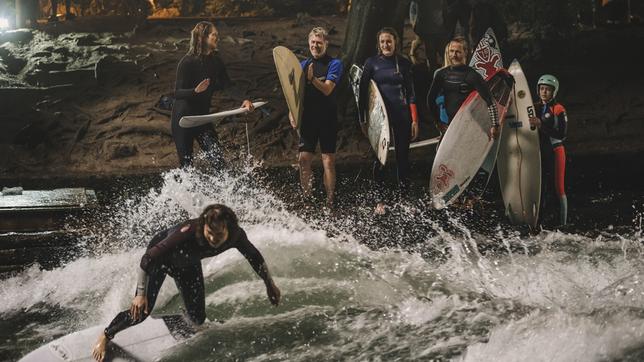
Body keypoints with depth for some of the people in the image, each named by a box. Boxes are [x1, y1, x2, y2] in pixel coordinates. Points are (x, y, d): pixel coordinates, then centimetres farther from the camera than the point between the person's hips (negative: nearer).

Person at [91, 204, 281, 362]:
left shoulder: (236, 236, -31)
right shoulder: (188, 233, -45)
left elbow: (255, 257, -9)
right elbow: (148, 258, -37)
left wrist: (270, 285, 2)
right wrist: (140, 295, -38)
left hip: (188, 264, 4)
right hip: (159, 257, -4)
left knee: (197, 319, 4)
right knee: (140, 312, -10)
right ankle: (105, 336, 18)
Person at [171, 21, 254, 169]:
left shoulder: (216, 61, 2)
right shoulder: (187, 62, -16)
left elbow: (227, 85, 6)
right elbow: (177, 93, -19)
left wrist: (243, 100, -11)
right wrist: (196, 91, -38)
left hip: (202, 116, 5)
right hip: (183, 117, -5)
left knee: (218, 158, -6)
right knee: (186, 162, 0)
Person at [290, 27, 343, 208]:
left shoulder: (334, 64, 0)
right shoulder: (304, 64, 14)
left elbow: (327, 89, -13)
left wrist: (312, 79, -29)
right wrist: (292, 111, 2)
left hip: (328, 120, -4)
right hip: (308, 118, 4)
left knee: (328, 161, -5)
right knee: (303, 159, 0)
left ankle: (329, 202, -1)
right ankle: (307, 199, 9)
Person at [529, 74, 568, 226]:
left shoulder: (559, 110, -7)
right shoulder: (535, 108, 9)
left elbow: (561, 134, -17)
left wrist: (541, 125, -25)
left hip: (555, 151, -5)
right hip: (540, 152, 5)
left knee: (559, 188, -4)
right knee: (541, 188, 4)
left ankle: (562, 224, -1)